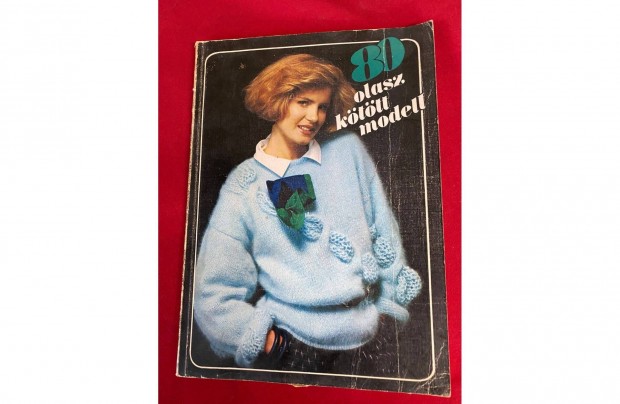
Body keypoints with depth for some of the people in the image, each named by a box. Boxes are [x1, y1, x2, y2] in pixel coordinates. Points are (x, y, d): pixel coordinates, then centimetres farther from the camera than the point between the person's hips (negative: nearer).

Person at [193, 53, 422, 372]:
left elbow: (383, 229, 7)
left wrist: (390, 299, 8)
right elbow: (216, 296, -5)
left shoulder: (349, 150, -1)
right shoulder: (243, 187, -7)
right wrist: (270, 343, -10)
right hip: (296, 336, -2)